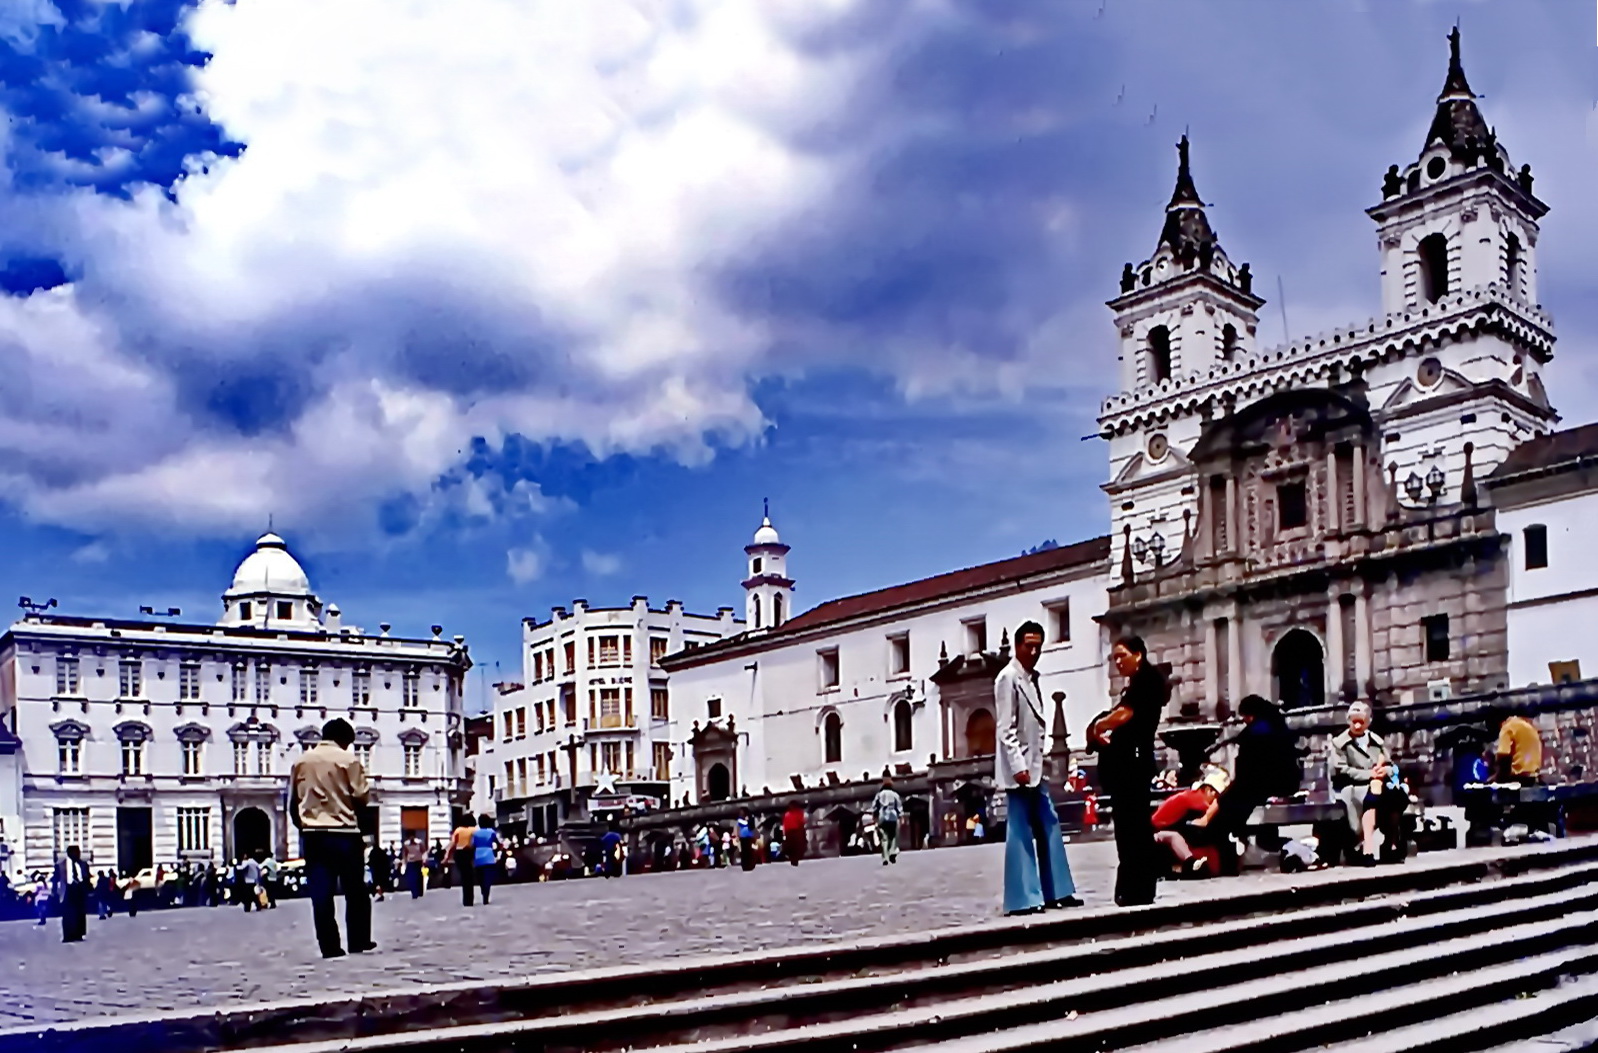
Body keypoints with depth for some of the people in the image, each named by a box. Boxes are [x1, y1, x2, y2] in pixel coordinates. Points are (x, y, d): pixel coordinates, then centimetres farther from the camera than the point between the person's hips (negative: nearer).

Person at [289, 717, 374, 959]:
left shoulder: (301, 761, 10)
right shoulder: (347, 759, -3)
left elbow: (292, 801, 11)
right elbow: (360, 796, -6)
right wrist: (363, 782, 14)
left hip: (312, 834, 3)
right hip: (344, 832, -3)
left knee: (320, 893, 2)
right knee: (355, 891, 9)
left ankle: (330, 947, 1)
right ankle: (359, 941, 11)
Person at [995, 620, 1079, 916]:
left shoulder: (1032, 678, 16)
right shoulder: (1008, 678, -10)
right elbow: (1005, 729, -16)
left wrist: (1036, 764, 17)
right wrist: (1018, 766, -22)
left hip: (1035, 768, 9)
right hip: (1019, 769, -9)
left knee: (1049, 829, 11)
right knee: (1020, 832, -7)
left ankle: (1056, 891, 18)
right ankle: (1022, 899, -4)